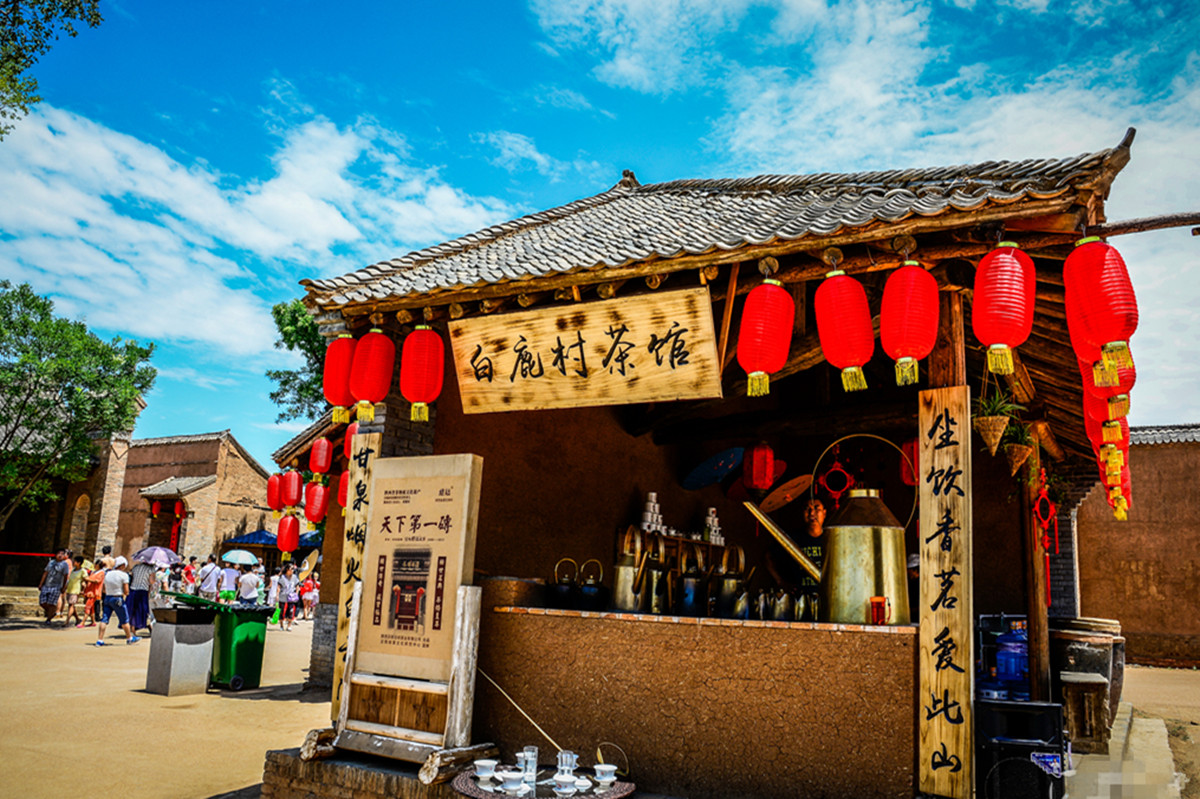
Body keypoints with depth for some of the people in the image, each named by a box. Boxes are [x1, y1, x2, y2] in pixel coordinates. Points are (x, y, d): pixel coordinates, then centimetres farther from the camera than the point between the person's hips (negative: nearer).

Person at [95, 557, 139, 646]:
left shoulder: (108, 574, 9)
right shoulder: (124, 575, -11)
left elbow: (104, 590, 14)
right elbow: (126, 591, -12)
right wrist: (125, 593, 9)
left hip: (107, 598, 6)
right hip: (118, 599, -6)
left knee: (104, 620, 5)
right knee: (124, 620, 7)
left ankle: (99, 640, 2)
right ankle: (130, 638, 19)